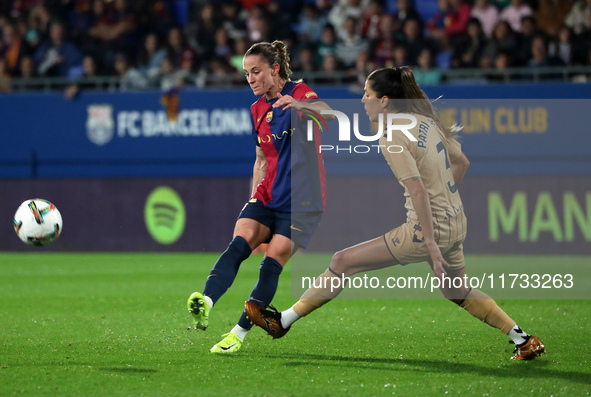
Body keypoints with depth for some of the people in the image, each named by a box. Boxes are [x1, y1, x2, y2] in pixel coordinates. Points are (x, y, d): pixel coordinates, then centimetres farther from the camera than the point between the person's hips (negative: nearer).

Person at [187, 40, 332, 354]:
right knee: (239, 244, -19)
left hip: (302, 200, -5)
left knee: (272, 263, -13)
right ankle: (205, 304, -40)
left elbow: (329, 113, -28)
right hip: (267, 196, 5)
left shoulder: (299, 93, -7)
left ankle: (239, 333, -7)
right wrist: (252, 203, 17)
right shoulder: (258, 109, 14)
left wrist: (299, 104, -48)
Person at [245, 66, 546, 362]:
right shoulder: (427, 122, 7)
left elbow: (418, 190, -23)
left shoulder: (392, 139, -16)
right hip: (456, 223, 8)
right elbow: (462, 162, 17)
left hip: (428, 229, -8)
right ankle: (524, 340, 30)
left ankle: (284, 320, 6)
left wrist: (431, 245, -24)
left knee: (343, 262, -1)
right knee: (455, 290, 30)